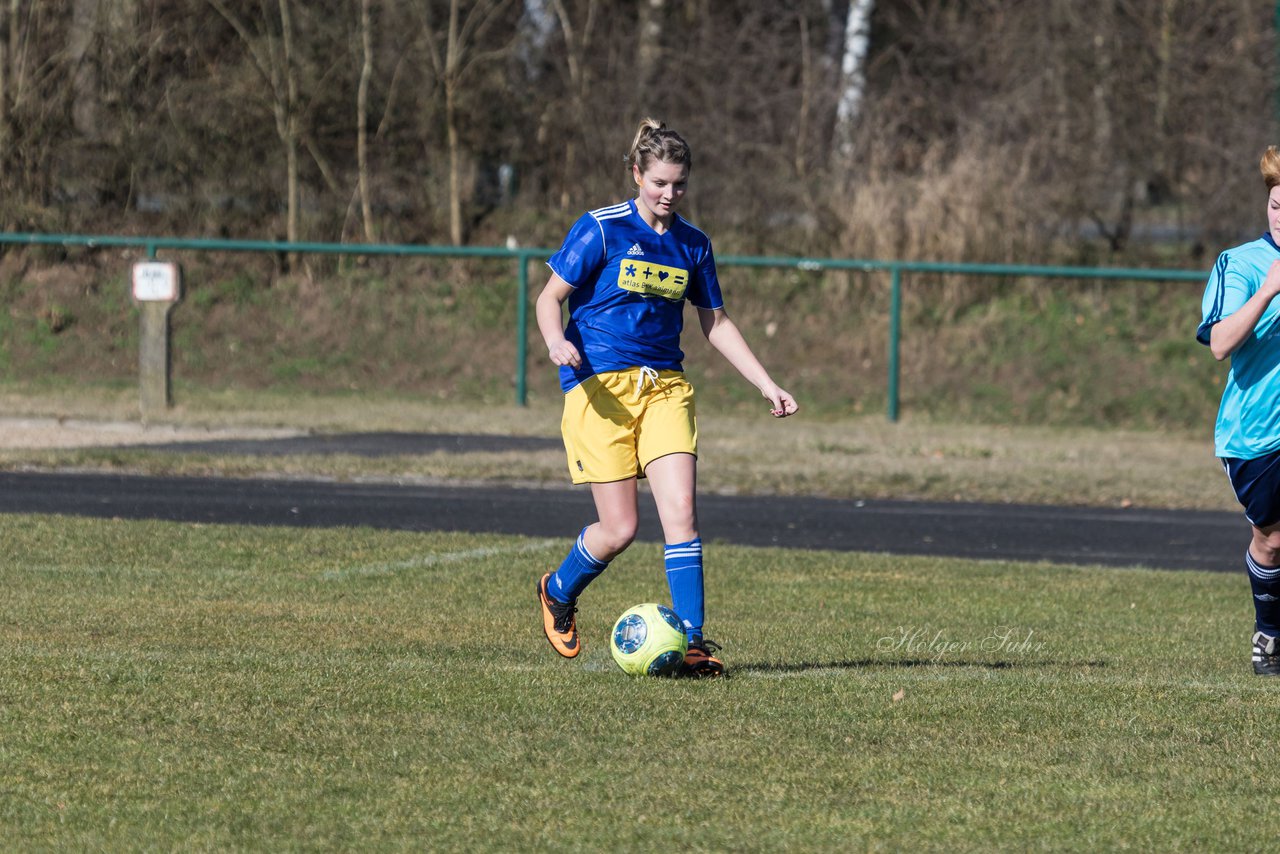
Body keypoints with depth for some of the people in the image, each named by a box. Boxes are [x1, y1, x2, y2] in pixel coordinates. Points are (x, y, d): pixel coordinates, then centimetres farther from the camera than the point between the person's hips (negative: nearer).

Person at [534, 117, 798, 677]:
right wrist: (557, 342, -23)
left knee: (680, 509, -13)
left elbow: (716, 324, 18)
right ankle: (558, 593, 25)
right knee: (620, 529, -5)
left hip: (665, 385, 4)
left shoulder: (692, 244, 10)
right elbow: (550, 298, -2)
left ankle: (692, 640, -12)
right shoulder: (601, 229, -5)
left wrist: (767, 384, 10)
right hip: (600, 386, -4)